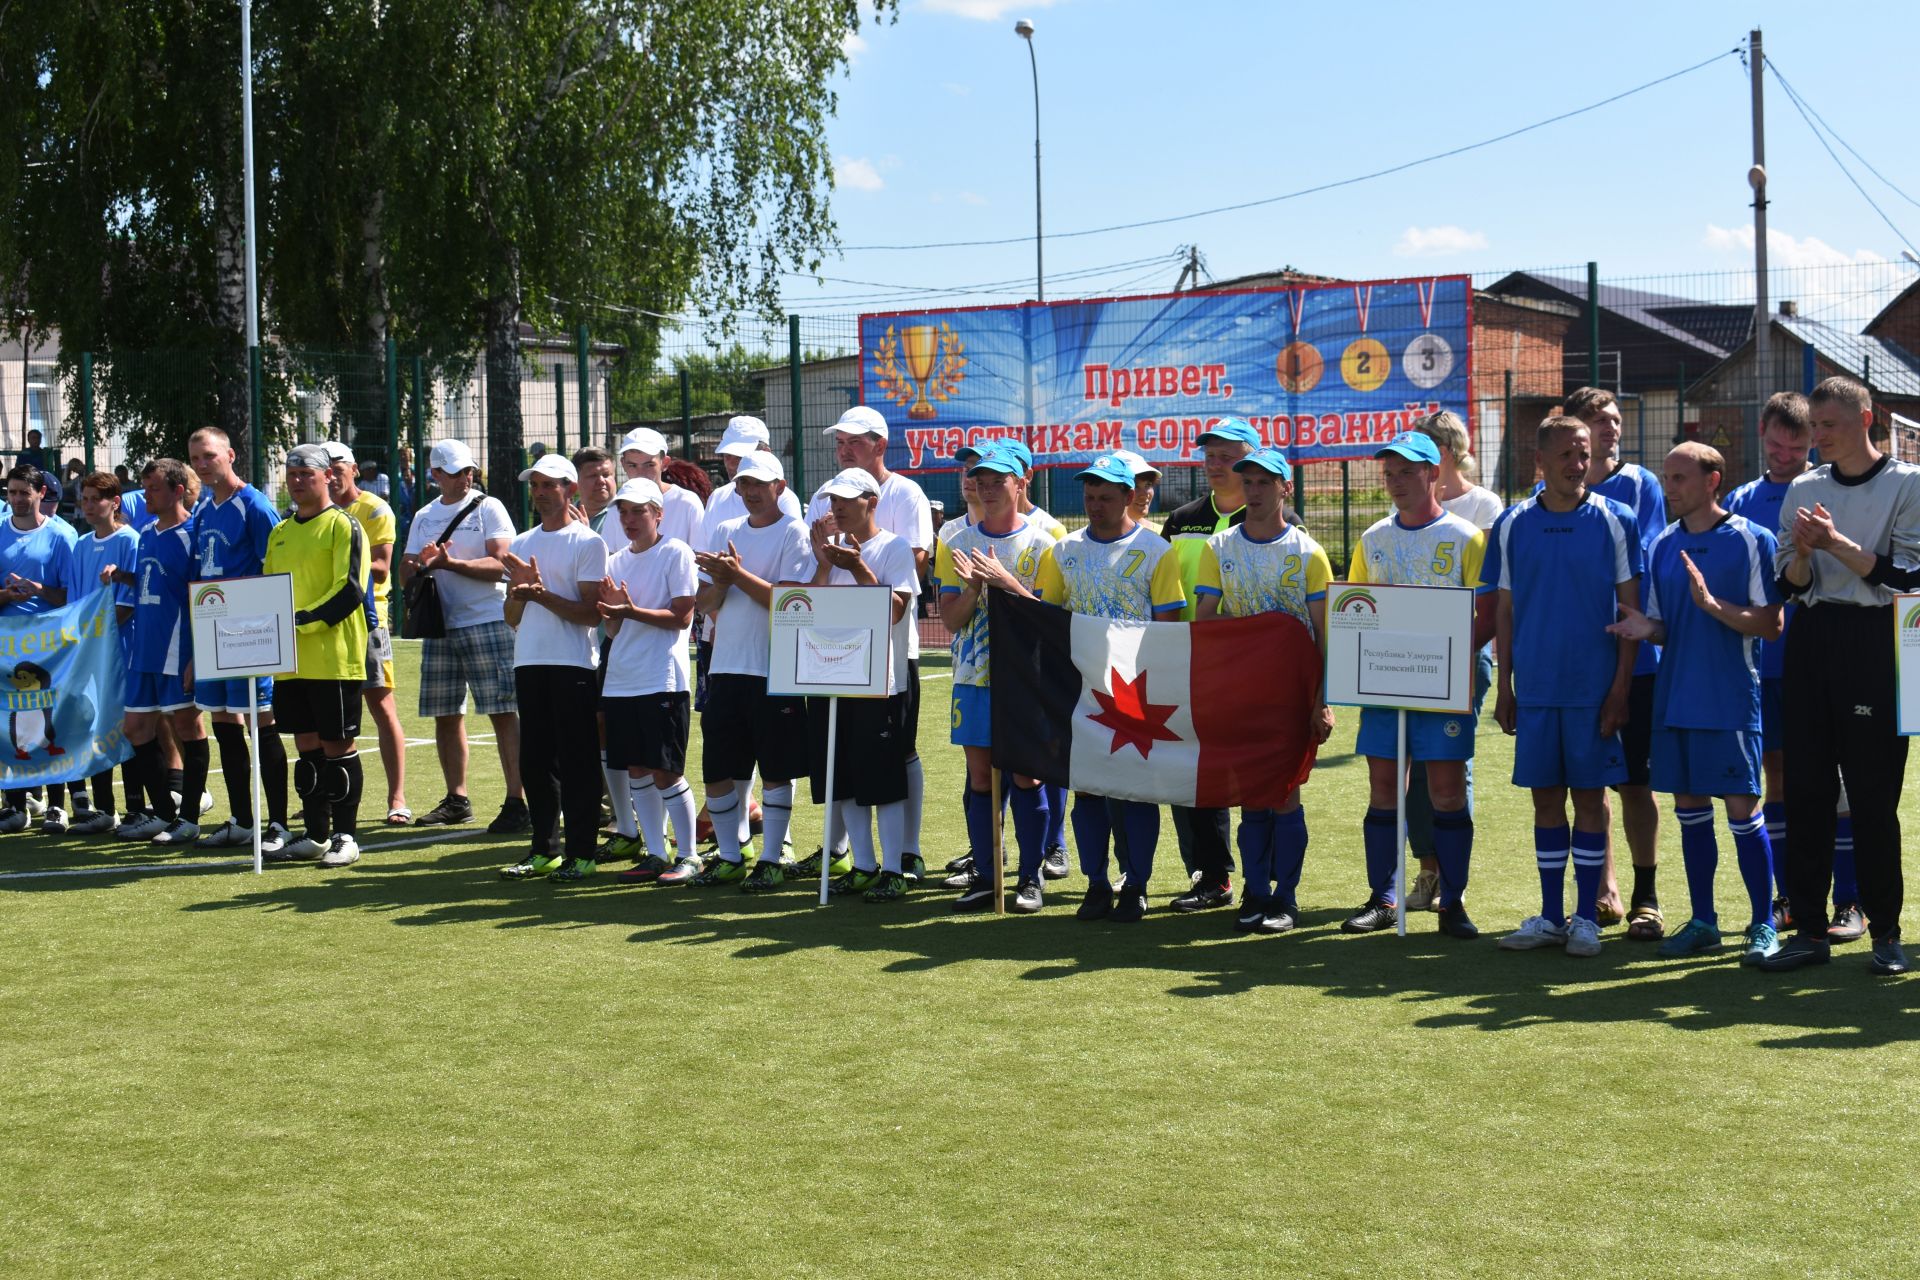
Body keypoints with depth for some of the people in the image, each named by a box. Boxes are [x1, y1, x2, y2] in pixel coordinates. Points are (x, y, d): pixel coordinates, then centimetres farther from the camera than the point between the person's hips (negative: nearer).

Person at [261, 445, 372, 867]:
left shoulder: (343, 526, -6)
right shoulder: (279, 533, 16)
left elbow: (352, 590, -15)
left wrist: (304, 619, -21)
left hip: (334, 657, -7)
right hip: (292, 660, 7)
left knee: (338, 746, -3)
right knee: (307, 746, 11)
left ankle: (345, 837, 3)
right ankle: (316, 836, 18)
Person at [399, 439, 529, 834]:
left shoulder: (488, 508, 1)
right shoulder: (424, 517, 16)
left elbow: (500, 565, -10)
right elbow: (404, 575, 14)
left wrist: (450, 563, -18)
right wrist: (422, 562, -8)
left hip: (488, 622, -5)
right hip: (440, 627, 6)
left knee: (503, 713, -9)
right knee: (446, 716, 8)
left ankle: (516, 802, -9)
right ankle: (456, 800, 19)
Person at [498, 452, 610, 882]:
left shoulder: (588, 543, -2)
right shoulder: (521, 545, 18)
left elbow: (591, 613, -9)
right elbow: (512, 619, 18)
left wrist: (543, 595, -19)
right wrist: (518, 589, -2)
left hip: (573, 665, -6)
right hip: (529, 664, 6)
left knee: (577, 761, -4)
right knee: (535, 760, 8)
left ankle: (582, 853, 0)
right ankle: (544, 850, 16)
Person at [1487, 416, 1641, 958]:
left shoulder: (1614, 521, -2)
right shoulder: (1513, 525, 5)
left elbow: (1631, 609, -1)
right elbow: (1504, 611, 10)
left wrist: (1621, 687, -7)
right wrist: (1504, 688, 6)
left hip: (1594, 686, -2)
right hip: (1536, 686, 2)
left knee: (1590, 796, 2)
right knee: (1545, 797, 8)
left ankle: (1586, 917, 11)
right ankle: (1550, 916, 16)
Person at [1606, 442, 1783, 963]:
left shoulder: (1751, 540, -6)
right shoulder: (1663, 545, 10)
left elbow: (1771, 624, -9)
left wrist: (1712, 605, -22)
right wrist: (1645, 628, -7)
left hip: (1731, 699, -5)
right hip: (1675, 697, 5)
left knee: (1741, 807, -5)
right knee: (1689, 805, 9)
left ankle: (1763, 924, 7)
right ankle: (1702, 921, 19)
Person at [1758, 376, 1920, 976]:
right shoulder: (1803, 490, 14)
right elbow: (1790, 583, 11)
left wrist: (1836, 543, -14)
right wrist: (1803, 552, -9)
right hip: (1810, 635, 5)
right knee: (1805, 788, 4)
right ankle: (1809, 930, 10)